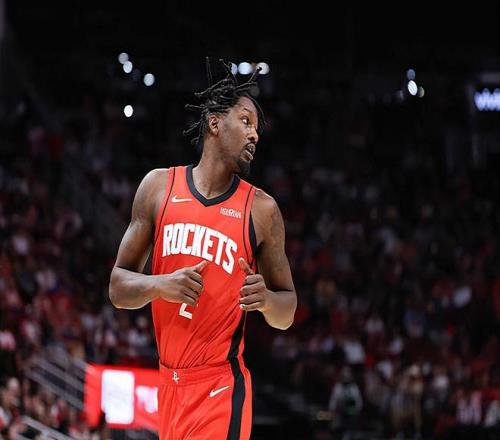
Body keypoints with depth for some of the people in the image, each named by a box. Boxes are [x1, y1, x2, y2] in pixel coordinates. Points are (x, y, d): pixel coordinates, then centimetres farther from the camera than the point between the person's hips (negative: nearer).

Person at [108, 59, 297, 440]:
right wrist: (159, 285, -13)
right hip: (170, 380, 3)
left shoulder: (261, 209, 2)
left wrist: (266, 300, -13)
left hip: (221, 385, -2)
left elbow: (287, 315, 9)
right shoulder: (159, 186, 6)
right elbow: (118, 287, 7)